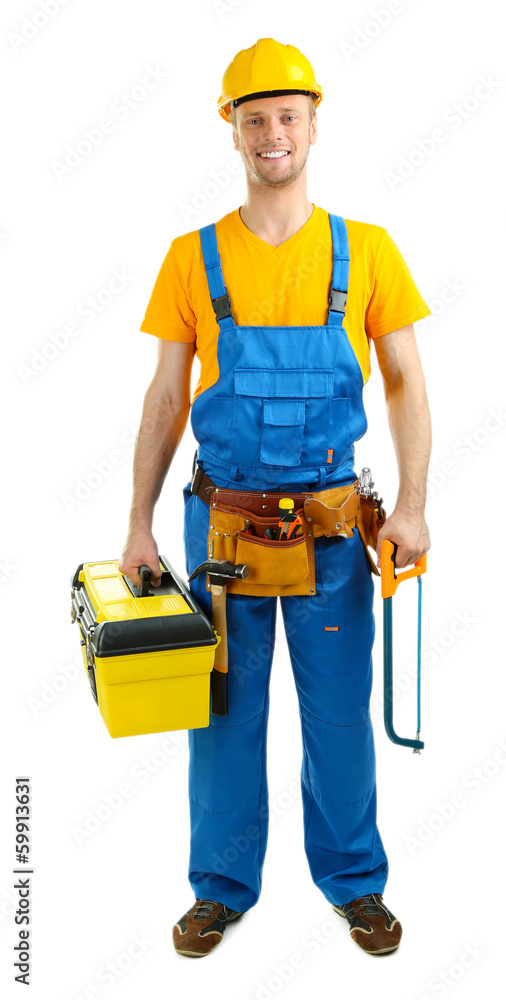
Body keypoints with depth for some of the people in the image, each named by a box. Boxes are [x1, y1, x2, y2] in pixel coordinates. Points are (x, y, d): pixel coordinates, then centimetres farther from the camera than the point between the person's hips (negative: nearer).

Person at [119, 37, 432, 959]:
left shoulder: (366, 252, 0)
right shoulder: (194, 259, 1)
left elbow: (406, 385, 2)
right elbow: (165, 398, 3)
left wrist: (411, 505, -9)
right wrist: (139, 524, 0)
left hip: (333, 528, 0)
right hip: (221, 523, 1)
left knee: (341, 713, 10)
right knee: (223, 713, 11)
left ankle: (353, 880, 31)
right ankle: (222, 886, 29)